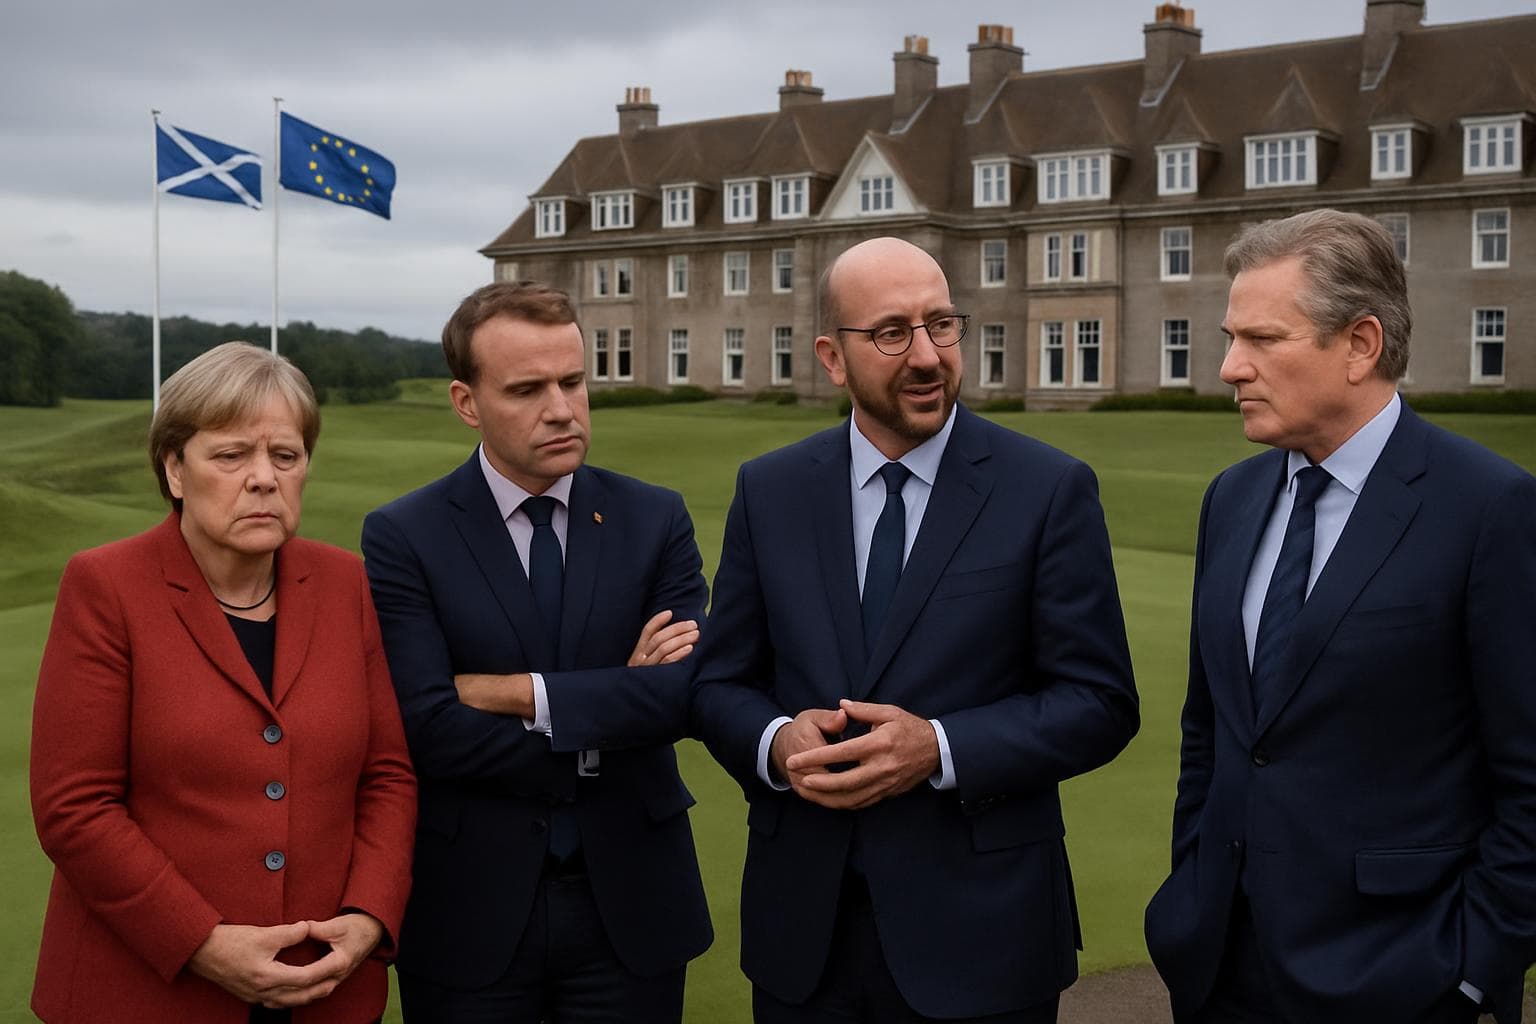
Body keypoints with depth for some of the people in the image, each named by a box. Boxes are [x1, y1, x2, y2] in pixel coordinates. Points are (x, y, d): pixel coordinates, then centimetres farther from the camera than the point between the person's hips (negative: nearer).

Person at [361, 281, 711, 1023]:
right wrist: (609, 713, -12)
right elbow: (430, 729, -17)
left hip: (629, 904, 2)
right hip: (471, 913, -2)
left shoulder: (654, 520, 1)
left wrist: (518, 692, -16)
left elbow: (691, 691, -13)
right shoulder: (403, 537, -6)